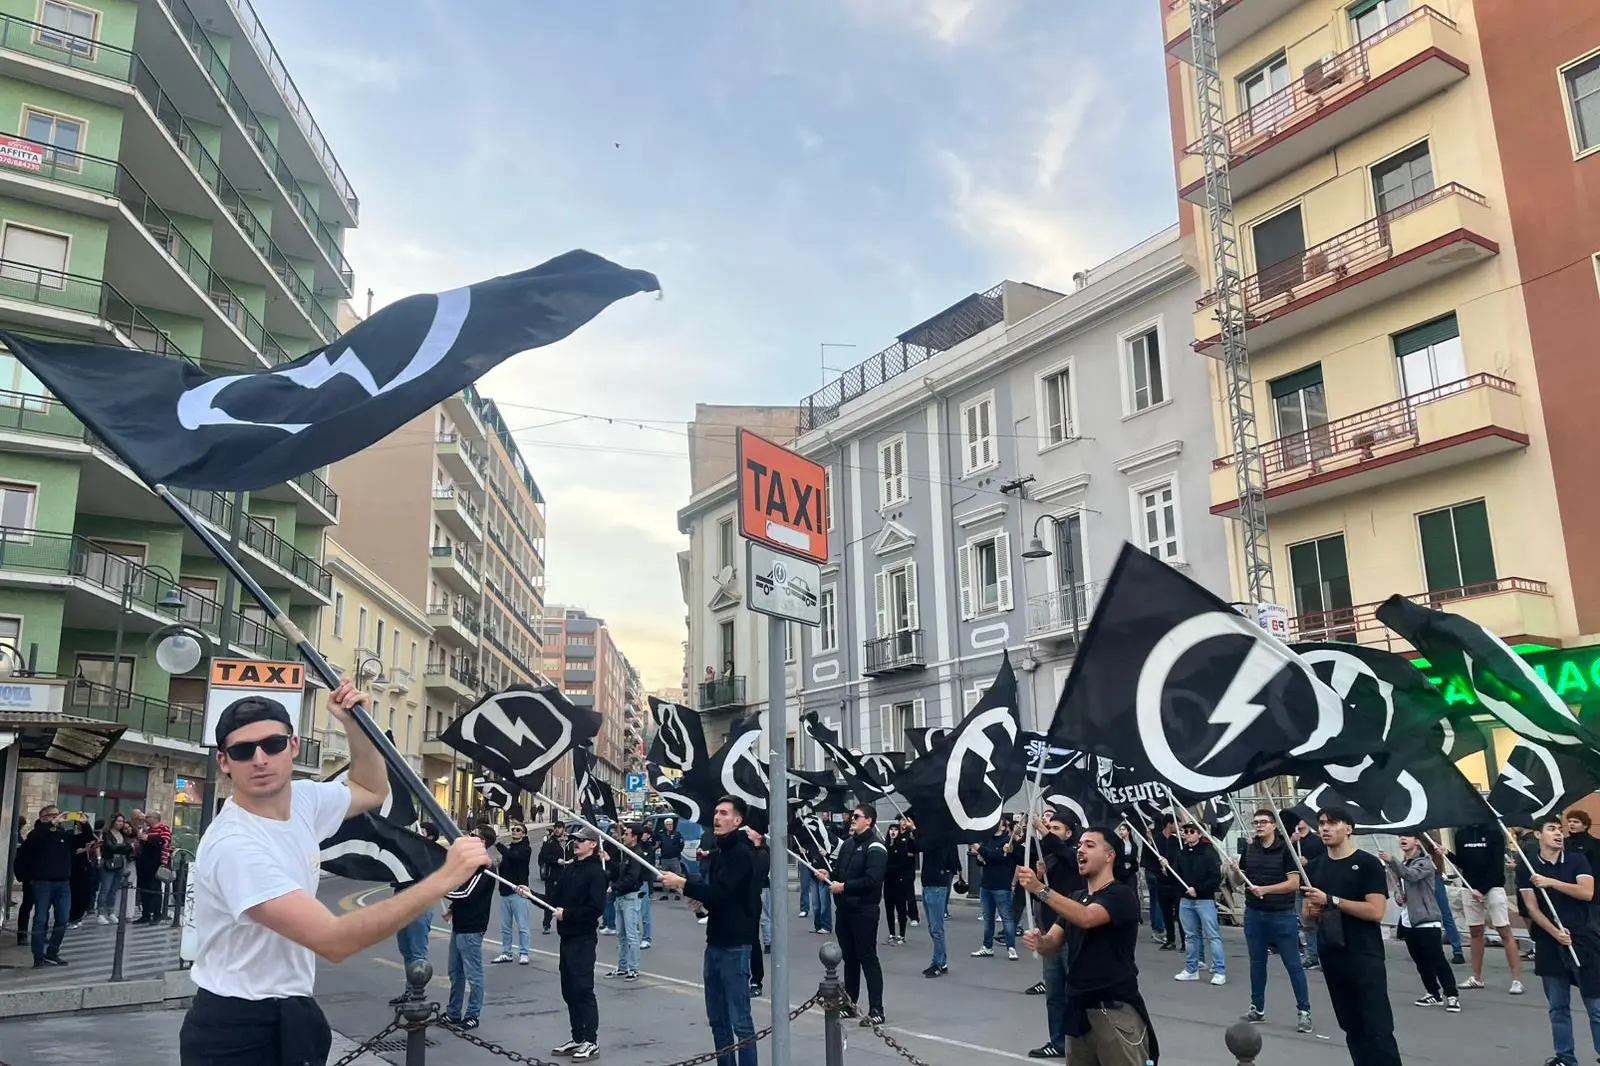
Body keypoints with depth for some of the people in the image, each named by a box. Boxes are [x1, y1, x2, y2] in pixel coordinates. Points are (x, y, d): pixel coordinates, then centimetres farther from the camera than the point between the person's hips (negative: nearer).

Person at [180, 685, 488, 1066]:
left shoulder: (303, 799, -2)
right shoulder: (234, 846, -27)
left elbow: (372, 790, 19)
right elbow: (334, 940, -35)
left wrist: (353, 724, 0)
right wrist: (445, 878, -35)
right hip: (235, 1032, -7)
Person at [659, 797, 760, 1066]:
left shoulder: (741, 853, -12)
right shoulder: (715, 852, 14)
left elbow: (721, 892, -22)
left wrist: (682, 883, -21)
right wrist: (699, 899, 2)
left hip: (735, 945, -8)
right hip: (715, 942, 8)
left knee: (740, 1020, -6)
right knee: (718, 1019, 13)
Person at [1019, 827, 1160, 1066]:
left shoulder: (1122, 894, -9)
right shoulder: (1075, 898, 15)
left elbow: (1086, 918, -27)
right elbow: (1053, 945, 7)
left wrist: (1040, 889, -34)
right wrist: (1039, 941, -17)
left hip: (1115, 1009, -7)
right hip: (1077, 1008, 7)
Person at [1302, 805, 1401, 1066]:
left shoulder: (1368, 864, -6)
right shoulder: (1315, 868, 11)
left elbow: (1376, 911, -16)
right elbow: (1308, 919, 17)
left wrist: (1331, 901, -18)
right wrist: (1312, 912, -6)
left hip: (1365, 957, -6)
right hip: (1331, 957, 6)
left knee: (1378, 1029, -7)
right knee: (1352, 1028, 12)